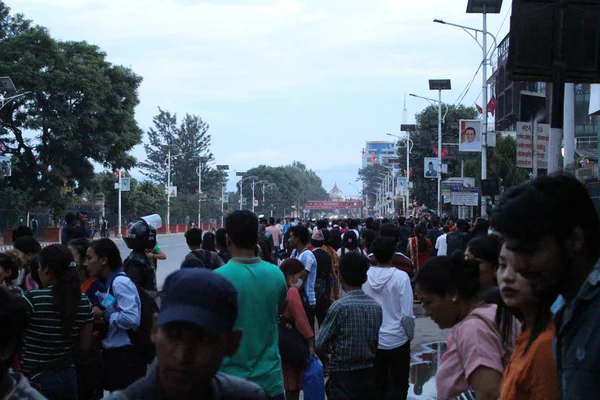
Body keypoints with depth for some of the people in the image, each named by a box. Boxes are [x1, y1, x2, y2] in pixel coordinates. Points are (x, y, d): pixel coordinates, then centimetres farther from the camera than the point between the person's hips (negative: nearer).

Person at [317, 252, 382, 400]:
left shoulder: (340, 306, -15)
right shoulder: (376, 307, 1)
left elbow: (320, 344, -8)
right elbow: (376, 342, 11)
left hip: (343, 377, -5)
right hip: (369, 376, 6)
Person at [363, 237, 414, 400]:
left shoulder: (365, 276, -7)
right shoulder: (401, 277, -16)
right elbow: (407, 315, -15)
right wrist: (410, 335, 2)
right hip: (396, 340, -3)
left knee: (377, 385, 14)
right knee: (399, 385, 12)